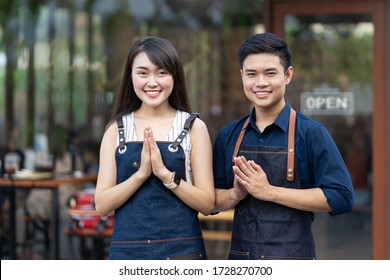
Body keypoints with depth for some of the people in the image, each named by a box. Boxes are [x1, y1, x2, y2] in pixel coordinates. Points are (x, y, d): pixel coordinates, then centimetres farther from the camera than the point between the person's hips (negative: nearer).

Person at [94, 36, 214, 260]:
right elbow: (102, 205, -2)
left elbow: (207, 204, -4)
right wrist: (141, 173, -15)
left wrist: (165, 174, -17)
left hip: (181, 251, -1)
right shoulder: (116, 130, 4)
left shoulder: (193, 127, 0)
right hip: (127, 251, 1)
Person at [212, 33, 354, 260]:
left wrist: (269, 191, -17)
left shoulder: (311, 133, -7)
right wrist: (236, 194, -11)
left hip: (292, 259, -4)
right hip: (240, 261, 4)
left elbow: (341, 198, -15)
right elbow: (212, 201, 12)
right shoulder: (228, 136, 7)